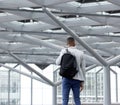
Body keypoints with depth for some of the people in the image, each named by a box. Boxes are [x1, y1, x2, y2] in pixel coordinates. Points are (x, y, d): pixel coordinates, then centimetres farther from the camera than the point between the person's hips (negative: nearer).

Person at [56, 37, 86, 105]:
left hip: (67, 78, -3)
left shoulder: (65, 51, 1)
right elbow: (83, 69, 8)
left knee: (65, 99, -4)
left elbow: (58, 62, 3)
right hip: (77, 79, 3)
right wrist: (82, 82, 11)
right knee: (77, 99, 5)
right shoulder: (81, 53, 10)